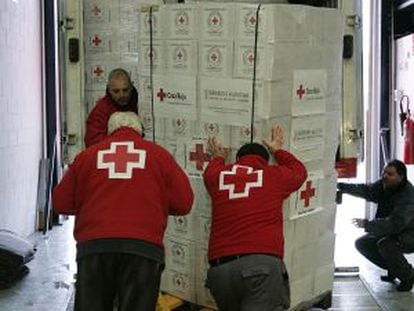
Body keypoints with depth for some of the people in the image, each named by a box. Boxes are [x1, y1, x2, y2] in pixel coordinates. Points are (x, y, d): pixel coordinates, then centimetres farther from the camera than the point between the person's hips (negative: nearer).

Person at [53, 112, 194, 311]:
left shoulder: (87, 156, 13)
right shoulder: (159, 155, 10)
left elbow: (61, 203, 16)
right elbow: (184, 203, 7)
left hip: (93, 247, 1)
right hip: (143, 247, -1)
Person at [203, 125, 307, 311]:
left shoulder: (217, 176, 19)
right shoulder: (274, 175, 15)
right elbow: (299, 171, 39)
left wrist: (218, 158, 66)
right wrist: (278, 151, 54)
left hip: (219, 268, 4)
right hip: (262, 263, -3)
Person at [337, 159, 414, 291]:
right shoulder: (383, 186, -5)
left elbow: (395, 223, -37)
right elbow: (365, 190, -13)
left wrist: (367, 224, -37)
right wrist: (340, 186, -26)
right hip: (390, 231, 9)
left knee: (385, 245, -33)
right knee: (362, 243, 0)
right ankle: (393, 268, 16)